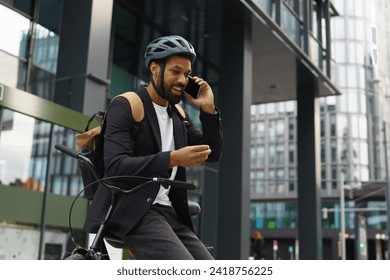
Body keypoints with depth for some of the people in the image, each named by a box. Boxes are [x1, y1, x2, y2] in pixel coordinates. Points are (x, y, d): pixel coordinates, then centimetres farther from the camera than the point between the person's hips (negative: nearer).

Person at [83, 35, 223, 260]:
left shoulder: (180, 116, 17)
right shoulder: (125, 106, -5)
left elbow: (212, 154, 11)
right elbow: (116, 167, -18)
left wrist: (209, 110, -1)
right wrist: (173, 158, -28)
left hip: (169, 213, 8)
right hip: (131, 212, -8)